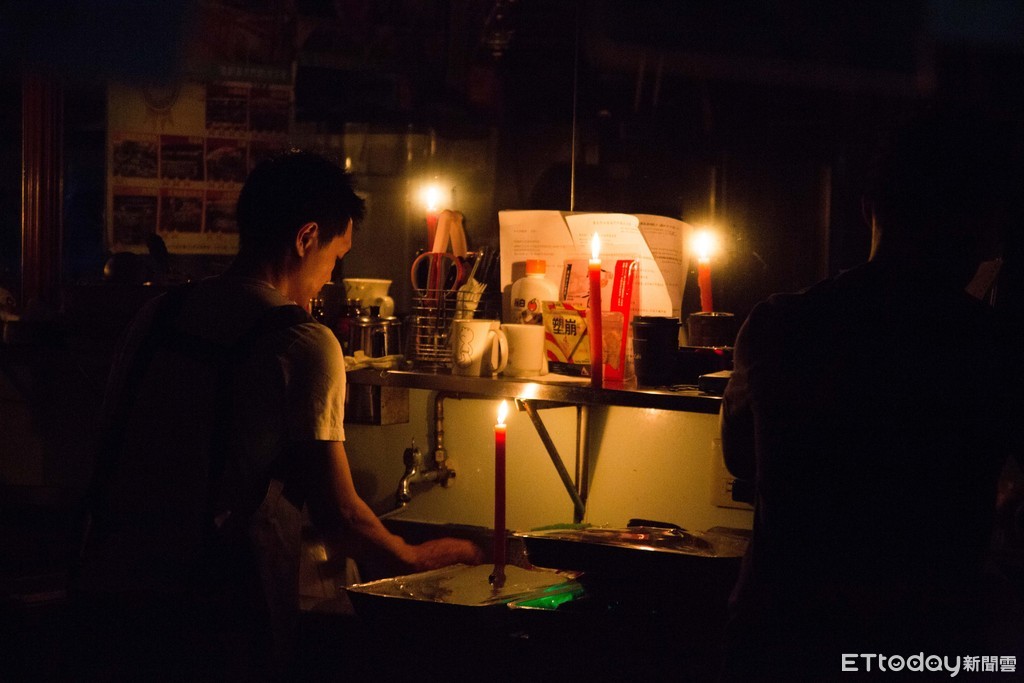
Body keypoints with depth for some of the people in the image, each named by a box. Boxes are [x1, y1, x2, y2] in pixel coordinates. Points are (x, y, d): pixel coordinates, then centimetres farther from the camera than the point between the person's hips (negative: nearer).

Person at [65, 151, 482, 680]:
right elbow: (338, 513, -9)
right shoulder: (305, 344, -10)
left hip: (106, 596, 6)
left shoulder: (157, 315, 9)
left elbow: (112, 455, 15)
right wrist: (415, 557, 9)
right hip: (215, 626, -6)